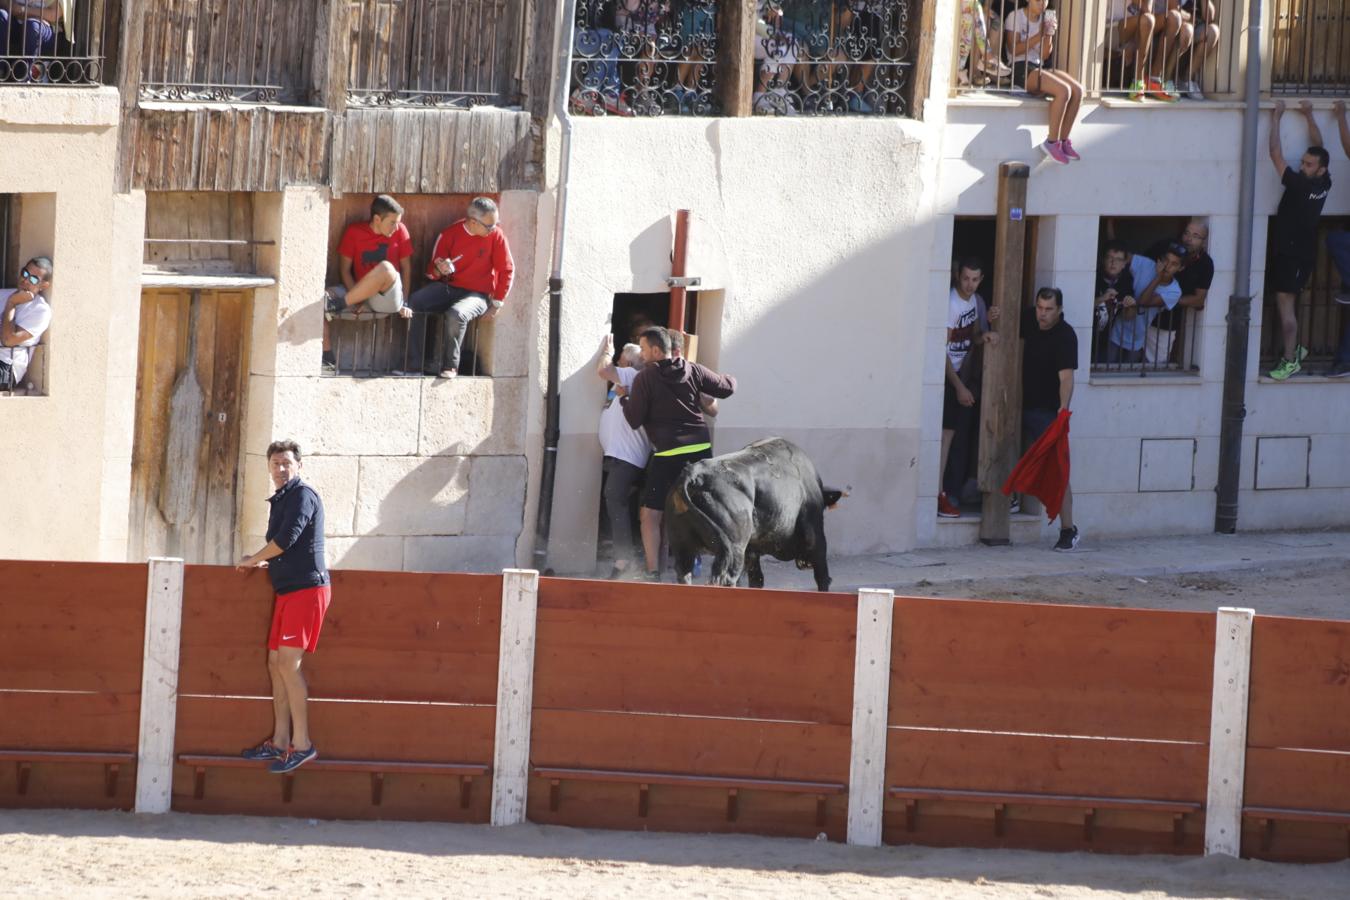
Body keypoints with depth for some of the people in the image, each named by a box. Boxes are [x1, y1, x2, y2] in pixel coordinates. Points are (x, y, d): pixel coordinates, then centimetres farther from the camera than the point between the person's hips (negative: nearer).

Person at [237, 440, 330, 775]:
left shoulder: (303, 496, -8)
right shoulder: (280, 501, 20)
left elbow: (286, 539, -17)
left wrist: (254, 560, -4)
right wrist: (264, 563, 13)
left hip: (307, 588, -10)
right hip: (286, 590, 10)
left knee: (288, 662, -15)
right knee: (276, 663, 8)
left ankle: (301, 744, -14)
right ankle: (280, 742, 11)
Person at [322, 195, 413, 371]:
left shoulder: (399, 231, 1)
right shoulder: (354, 231, 2)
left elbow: (406, 268, 4)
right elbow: (344, 269, 0)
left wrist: (404, 303, -3)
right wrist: (356, 298, -14)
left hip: (388, 298, -2)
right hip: (359, 293, 2)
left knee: (386, 268, -36)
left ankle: (339, 304, -30)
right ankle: (326, 357, -23)